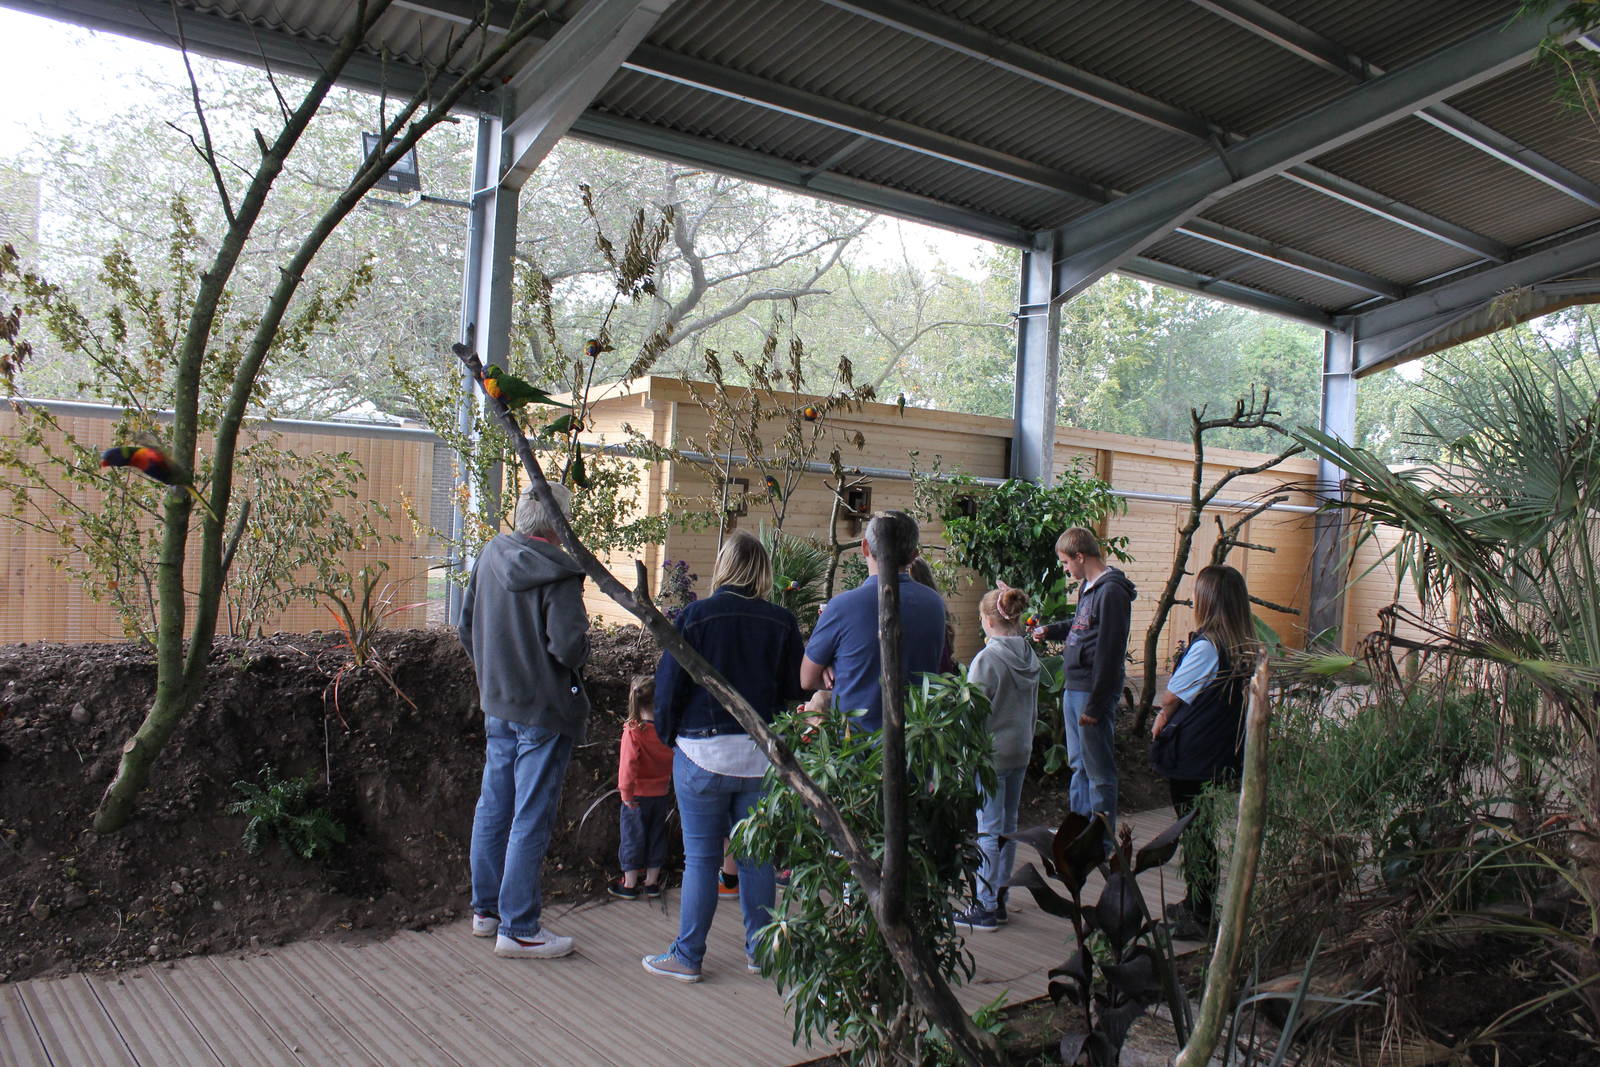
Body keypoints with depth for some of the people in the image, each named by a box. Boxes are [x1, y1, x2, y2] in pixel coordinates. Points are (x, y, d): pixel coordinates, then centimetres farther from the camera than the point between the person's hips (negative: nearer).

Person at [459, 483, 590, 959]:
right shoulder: (558, 574, -19)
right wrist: (572, 669, -5)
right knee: (531, 819, 1)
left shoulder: (490, 556, 3)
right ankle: (517, 928, 9)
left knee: (493, 807, 18)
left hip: (497, 704, 7)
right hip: (543, 709, -7)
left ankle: (486, 909, 32)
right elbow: (569, 643, -27)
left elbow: (467, 623, 11)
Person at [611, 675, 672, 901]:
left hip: (638, 795, -4)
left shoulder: (633, 731, -18)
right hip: (662, 793, 4)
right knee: (656, 837, 15)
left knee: (632, 836, 8)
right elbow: (674, 760, 2)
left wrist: (626, 791, -15)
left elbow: (628, 763, -22)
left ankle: (629, 885, 17)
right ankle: (652, 883, 23)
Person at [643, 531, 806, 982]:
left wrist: (668, 735, 11)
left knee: (701, 858, 6)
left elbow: (669, 686, -4)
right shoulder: (781, 622, -3)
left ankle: (687, 957, 15)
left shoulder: (694, 617, -9)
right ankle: (760, 949, 24)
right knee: (757, 855, 14)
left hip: (703, 754, -2)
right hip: (763, 756, 3)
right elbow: (796, 689, 3)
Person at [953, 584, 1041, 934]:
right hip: (1021, 751, 7)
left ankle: (986, 908, 6)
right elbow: (1034, 710, 13)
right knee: (1008, 825, 15)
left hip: (991, 752, -7)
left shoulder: (986, 659, -18)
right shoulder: (1030, 657, 4)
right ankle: (999, 899, 25)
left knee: (988, 830, -1)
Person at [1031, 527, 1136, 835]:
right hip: (1074, 689, 10)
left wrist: (1095, 705, -21)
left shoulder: (1111, 591, -18)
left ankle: (1102, 844, 10)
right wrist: (1050, 631, 18)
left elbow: (1109, 653, -21)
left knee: (1098, 770, 0)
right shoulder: (1088, 588, 12)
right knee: (1078, 764, 19)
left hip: (1094, 693, -10)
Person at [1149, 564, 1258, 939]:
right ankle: (1198, 906, 30)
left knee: (1196, 834, 3)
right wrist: (1170, 716, 16)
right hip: (1230, 755, 8)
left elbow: (1171, 697, -11)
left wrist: (1163, 718, 10)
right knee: (1214, 831, 17)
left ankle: (1199, 916, 12)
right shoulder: (1250, 647, 4)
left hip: (1195, 756, -8)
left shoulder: (1206, 645, -20)